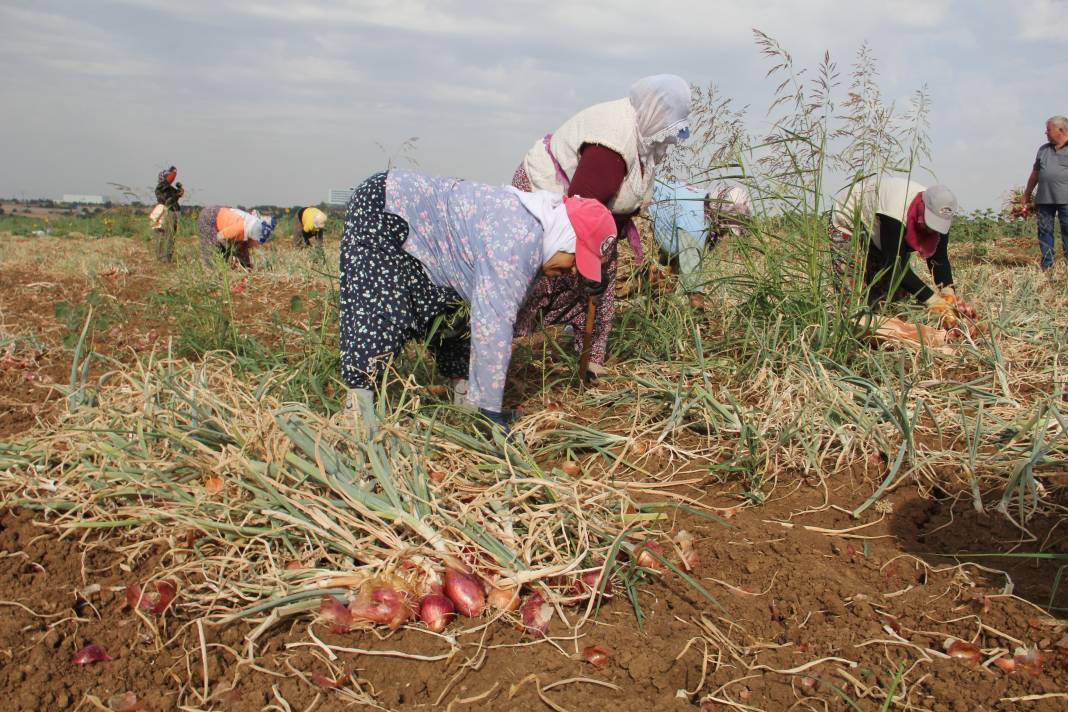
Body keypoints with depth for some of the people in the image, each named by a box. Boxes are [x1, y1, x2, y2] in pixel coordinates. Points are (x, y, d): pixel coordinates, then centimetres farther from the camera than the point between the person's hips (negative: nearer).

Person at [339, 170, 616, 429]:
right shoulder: (518, 238, -33)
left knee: (450, 309, 6)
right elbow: (492, 324, -37)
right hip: (378, 211, -9)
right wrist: (489, 408, -31)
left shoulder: (529, 230, -1)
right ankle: (358, 408, -12)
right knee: (383, 312, -20)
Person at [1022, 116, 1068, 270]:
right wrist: (1026, 195, 21)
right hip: (1044, 198, 4)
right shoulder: (1043, 149, 16)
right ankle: (1046, 264, 7)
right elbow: (1035, 174, 21)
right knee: (1044, 230, 3)